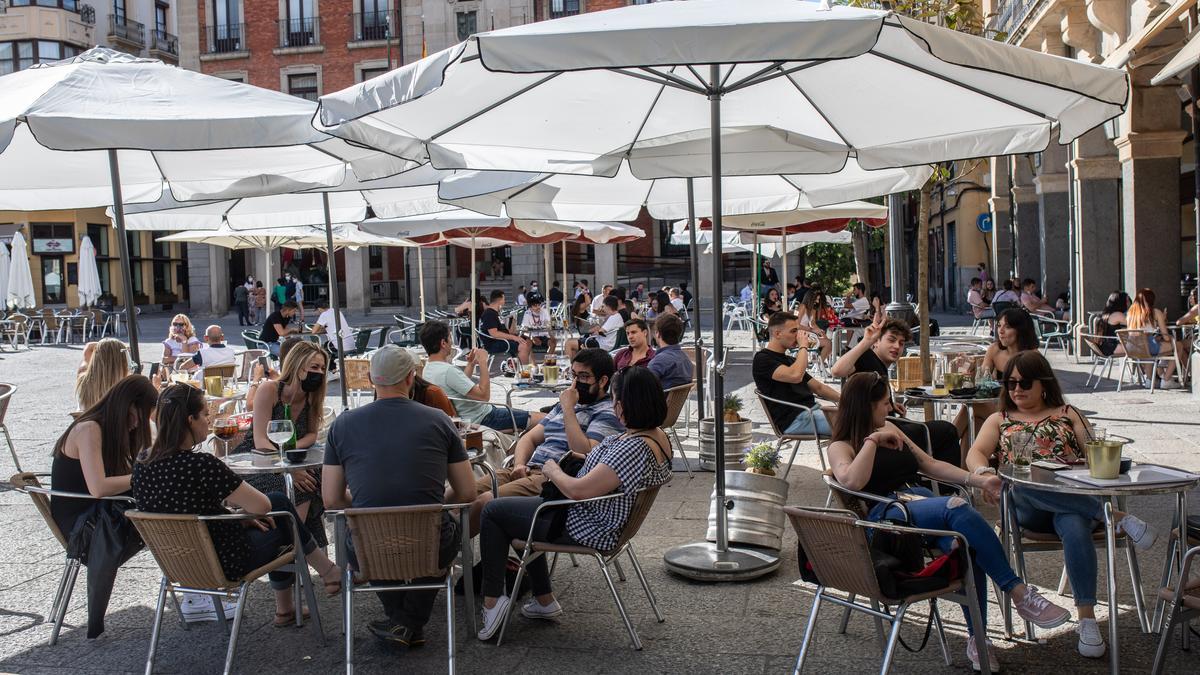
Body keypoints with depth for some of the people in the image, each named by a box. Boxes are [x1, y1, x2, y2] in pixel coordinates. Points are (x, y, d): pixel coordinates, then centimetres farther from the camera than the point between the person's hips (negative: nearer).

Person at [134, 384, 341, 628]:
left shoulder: (142, 462, -6)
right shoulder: (201, 464, -30)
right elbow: (262, 506, -23)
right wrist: (239, 503, -1)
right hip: (224, 564, -8)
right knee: (279, 504, 15)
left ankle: (285, 610, 38)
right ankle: (329, 572, 31)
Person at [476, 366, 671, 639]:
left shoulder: (634, 448, -33)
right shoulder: (658, 436, -2)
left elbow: (580, 490, -34)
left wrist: (553, 471, -15)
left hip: (586, 530, -10)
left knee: (492, 512, 3)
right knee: (523, 505, 30)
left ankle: (492, 599, 7)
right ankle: (543, 600, 31)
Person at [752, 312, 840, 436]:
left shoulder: (790, 360, 25)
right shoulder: (762, 359, -5)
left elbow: (819, 387, 25)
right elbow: (795, 376, -22)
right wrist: (803, 347, -7)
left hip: (813, 409, 9)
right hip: (794, 419, -9)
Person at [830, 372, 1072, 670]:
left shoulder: (888, 428, 25)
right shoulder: (841, 447, 5)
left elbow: (930, 464, 25)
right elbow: (852, 481, -18)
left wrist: (979, 480, 14)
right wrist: (871, 440, -7)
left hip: (923, 503, 6)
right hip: (886, 517, -6)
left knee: (965, 544, -29)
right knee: (957, 508, -33)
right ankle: (1019, 592, -30)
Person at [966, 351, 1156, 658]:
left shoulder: (1068, 414, 22)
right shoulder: (1000, 420, 23)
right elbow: (976, 454, 7)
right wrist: (984, 472, -18)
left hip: (1076, 500, 0)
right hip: (1027, 507, 0)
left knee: (1075, 527, -37)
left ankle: (1086, 617, -32)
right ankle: (1117, 517, -33)